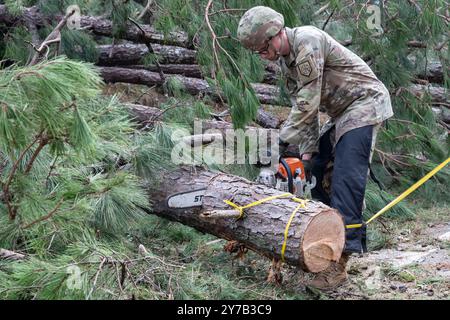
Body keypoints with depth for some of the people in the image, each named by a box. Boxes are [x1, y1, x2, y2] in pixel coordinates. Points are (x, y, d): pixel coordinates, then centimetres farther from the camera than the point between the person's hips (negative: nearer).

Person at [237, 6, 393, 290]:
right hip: (342, 114, 10)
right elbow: (303, 106, 5)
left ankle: (338, 265, -22)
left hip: (365, 104, -10)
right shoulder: (286, 60, 8)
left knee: (346, 180, -19)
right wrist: (307, 152, -4)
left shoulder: (307, 41, -21)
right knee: (314, 171, 9)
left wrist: (283, 141, -16)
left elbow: (308, 104, -23)